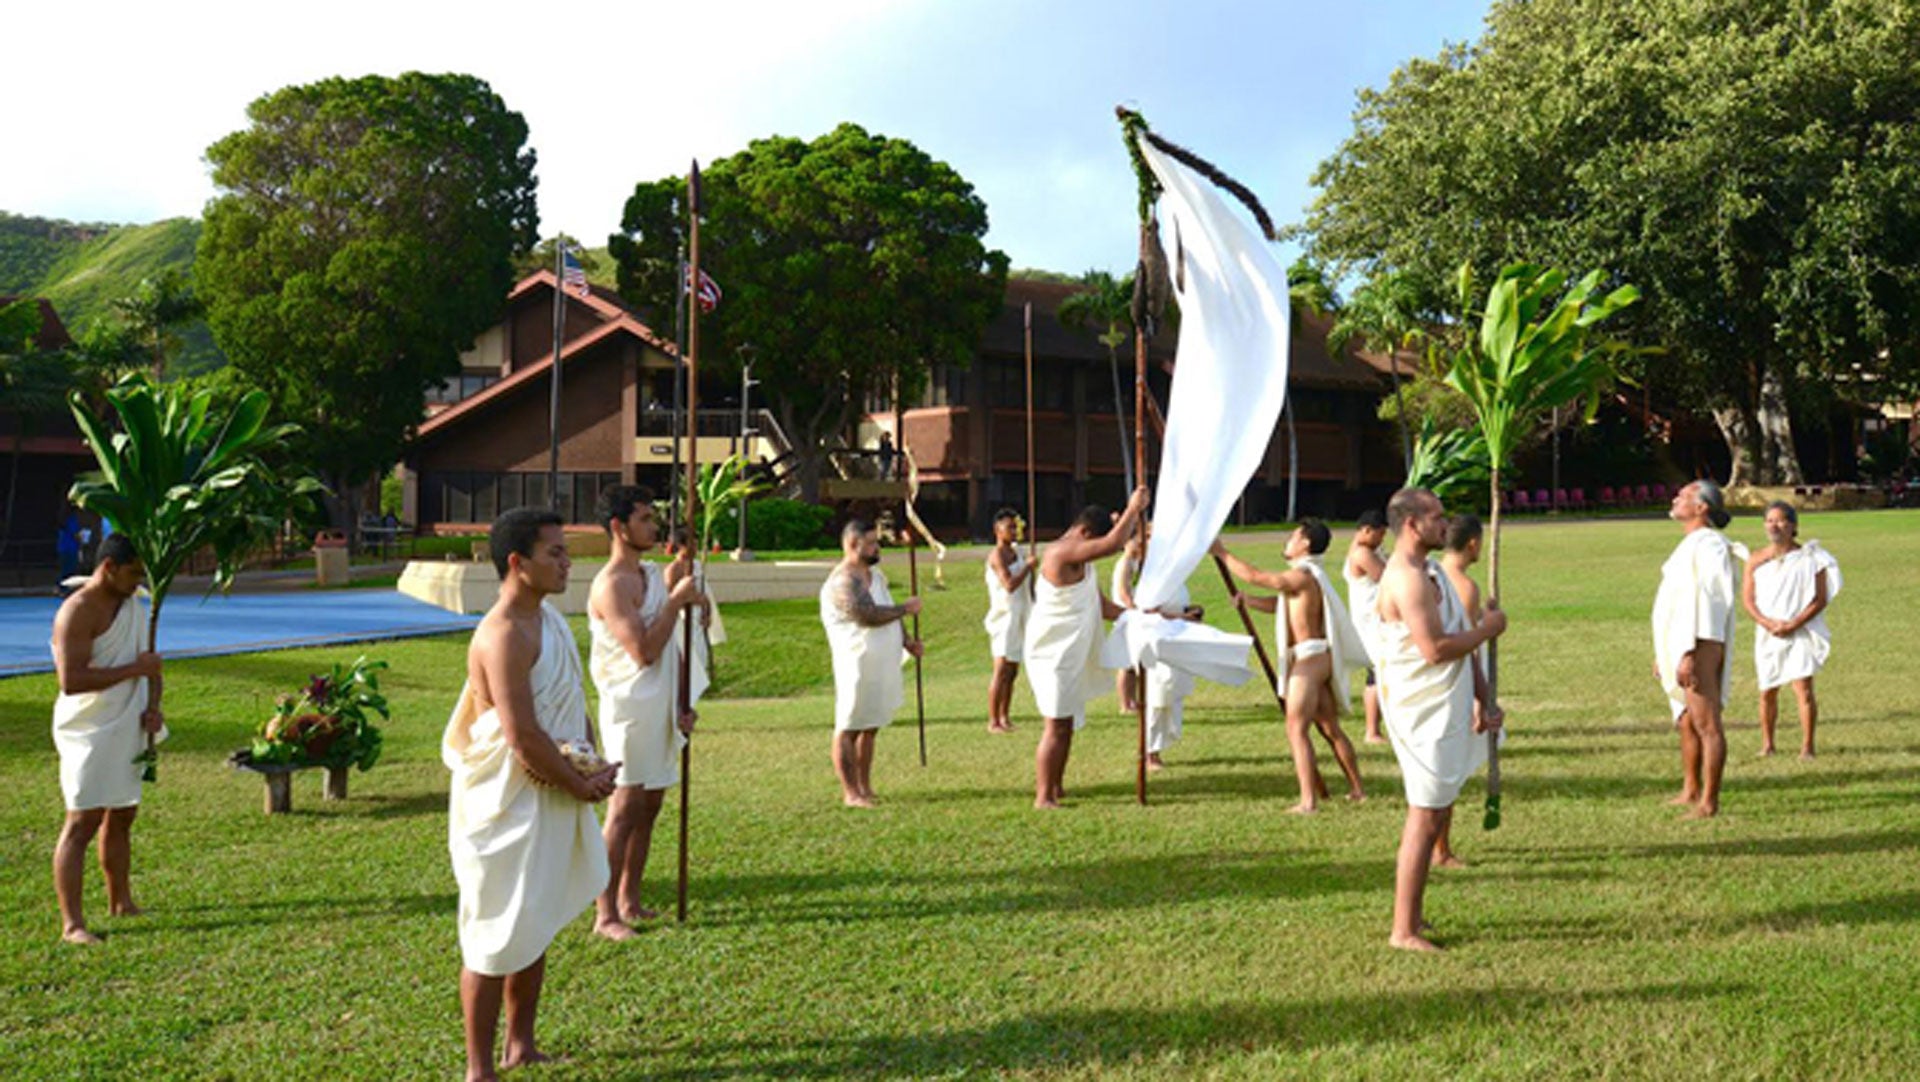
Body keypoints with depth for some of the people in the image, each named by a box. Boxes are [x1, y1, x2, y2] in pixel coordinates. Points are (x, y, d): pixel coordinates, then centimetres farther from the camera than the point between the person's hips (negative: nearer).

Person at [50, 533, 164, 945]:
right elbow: (71, 680, -25)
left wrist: (153, 706, 2)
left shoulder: (135, 606, 11)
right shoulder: (78, 612, -16)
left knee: (121, 817, 18)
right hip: (89, 734, -8)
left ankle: (121, 902, 32)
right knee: (82, 822, -9)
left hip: (128, 730, 8)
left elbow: (150, 662, 20)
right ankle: (71, 923, -9)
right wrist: (134, 669, -21)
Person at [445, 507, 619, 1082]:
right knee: (496, 938, 1)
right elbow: (524, 739, -25)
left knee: (535, 927, 20)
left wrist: (593, 767, 1)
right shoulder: (503, 635, -22)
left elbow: (573, 703, 16)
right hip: (507, 806, -9)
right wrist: (583, 786, -14)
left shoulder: (550, 618, 7)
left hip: (551, 797, 9)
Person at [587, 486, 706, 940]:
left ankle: (629, 900, 22)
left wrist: (682, 704, 14)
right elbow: (643, 651, -24)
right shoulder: (612, 584, -15)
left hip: (660, 708, 9)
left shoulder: (652, 575, 13)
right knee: (624, 809, -6)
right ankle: (606, 914, 0)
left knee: (649, 805, 12)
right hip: (630, 710, -9)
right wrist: (676, 601, -17)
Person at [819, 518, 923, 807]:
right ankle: (851, 793, 3)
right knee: (849, 728, -2)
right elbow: (869, 615, -27)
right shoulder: (843, 582, -17)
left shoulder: (875, 574, 15)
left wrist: (905, 640, 12)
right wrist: (905, 609, -15)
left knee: (869, 727, 14)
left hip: (882, 665, 9)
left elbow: (889, 613, 25)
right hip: (857, 666, -9)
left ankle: (865, 788, 22)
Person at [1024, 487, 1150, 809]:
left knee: (1067, 725, 13)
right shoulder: (1062, 552, -17)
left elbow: (1103, 607, 20)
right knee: (1056, 726, -9)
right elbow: (1112, 544, -27)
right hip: (1053, 656, -10)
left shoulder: (1080, 562, 15)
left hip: (1072, 656, 10)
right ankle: (1043, 797, -6)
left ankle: (1056, 789, 22)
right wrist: (1133, 509, -16)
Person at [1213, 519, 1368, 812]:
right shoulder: (1309, 576, 17)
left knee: (1297, 729, -9)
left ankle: (1308, 801, -12)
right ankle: (1357, 790, 21)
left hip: (1309, 657, -10)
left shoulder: (1302, 576, -14)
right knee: (1330, 729, 16)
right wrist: (1247, 601, 9)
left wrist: (1221, 552, -8)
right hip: (1320, 657, 10)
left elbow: (1253, 576, -16)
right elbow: (1279, 604, 22)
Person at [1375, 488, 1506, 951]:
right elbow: (1436, 649, -26)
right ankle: (1404, 930, 1)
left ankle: (1411, 916, 26)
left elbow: (1461, 645, 17)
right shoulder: (1407, 578, -18)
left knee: (1434, 814, 16)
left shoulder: (1429, 572, 16)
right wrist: (1488, 629, -11)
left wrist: (1483, 700, 9)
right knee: (1426, 817, -6)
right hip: (1423, 711, -10)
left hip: (1443, 708, 10)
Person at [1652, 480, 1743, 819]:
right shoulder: (1689, 545, 17)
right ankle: (1690, 792, 29)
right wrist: (1662, 653, 21)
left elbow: (1707, 603, -21)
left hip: (1699, 647, -11)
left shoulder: (1709, 545, -13)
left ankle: (1709, 801, -3)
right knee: (1687, 723, 18)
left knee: (1706, 725, -6)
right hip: (1677, 647, 11)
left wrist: (1689, 655, -25)